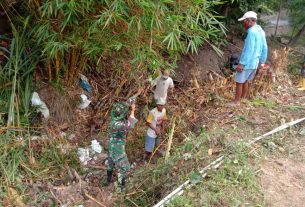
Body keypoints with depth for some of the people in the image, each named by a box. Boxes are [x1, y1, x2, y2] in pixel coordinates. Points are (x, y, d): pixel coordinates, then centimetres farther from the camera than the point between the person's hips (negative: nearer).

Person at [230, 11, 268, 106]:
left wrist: (241, 63, -21)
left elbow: (249, 50, -24)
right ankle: (243, 98, 31)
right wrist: (262, 61, 23)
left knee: (239, 82, 3)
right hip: (254, 63, 9)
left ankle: (236, 102, 12)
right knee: (245, 81, 20)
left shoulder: (252, 31, -19)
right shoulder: (261, 31, 9)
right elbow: (265, 48, 15)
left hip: (247, 63, -9)